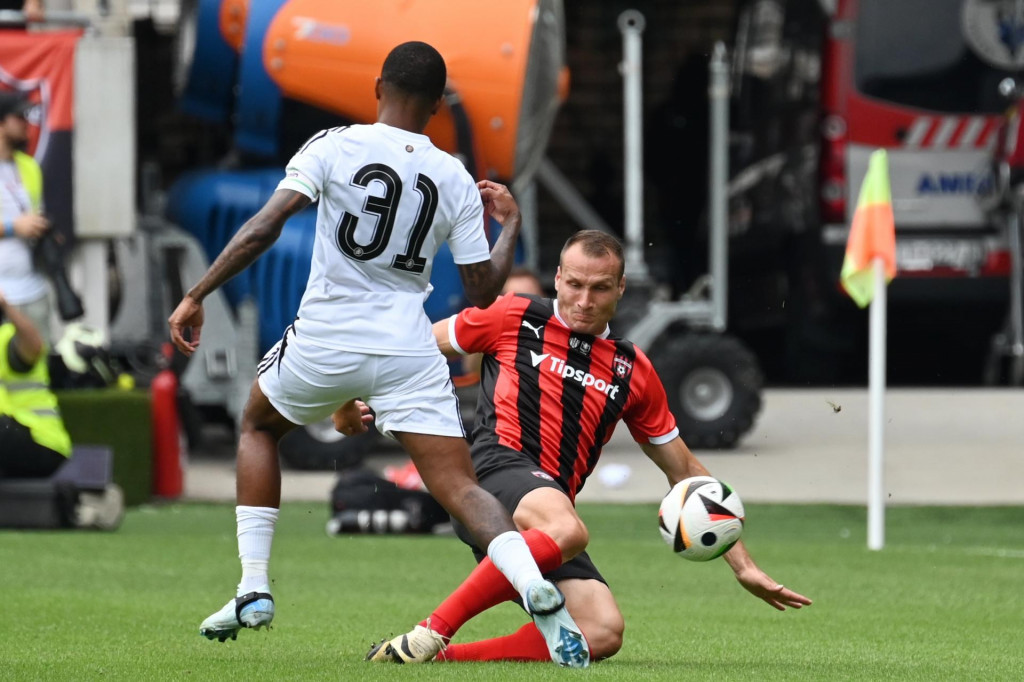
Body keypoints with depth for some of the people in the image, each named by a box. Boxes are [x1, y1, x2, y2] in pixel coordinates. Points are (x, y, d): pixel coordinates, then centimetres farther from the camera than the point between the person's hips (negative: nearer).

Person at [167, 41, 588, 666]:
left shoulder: (333, 148, -3)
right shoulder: (456, 182, 4)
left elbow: (264, 228, -12)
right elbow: (482, 292, 7)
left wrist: (197, 296, -5)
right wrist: (511, 225, 24)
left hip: (325, 341, -1)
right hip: (409, 351, 1)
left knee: (258, 428, 28)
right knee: (460, 487, -2)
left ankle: (254, 589, 19)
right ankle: (539, 591, -29)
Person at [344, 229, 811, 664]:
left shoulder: (633, 371, 19)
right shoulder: (515, 319, 9)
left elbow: (684, 471, 25)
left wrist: (742, 566, 21)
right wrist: (350, 401, 7)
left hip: (551, 511, 5)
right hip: (499, 468, -5)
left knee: (603, 634, -22)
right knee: (566, 530, -40)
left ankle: (438, 656, -22)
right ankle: (432, 632, -35)